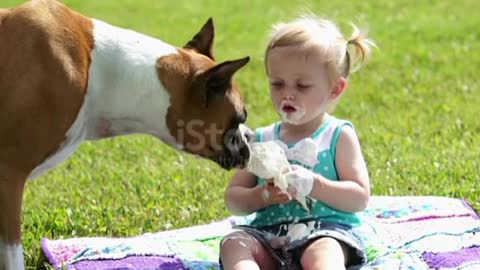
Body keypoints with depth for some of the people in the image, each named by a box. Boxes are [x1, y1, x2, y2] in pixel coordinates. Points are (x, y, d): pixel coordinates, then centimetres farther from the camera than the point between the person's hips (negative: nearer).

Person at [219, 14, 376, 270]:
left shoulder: (338, 136, 7)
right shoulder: (262, 140, 17)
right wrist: (263, 195, -7)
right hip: (268, 233, 4)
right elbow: (232, 199, 15)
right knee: (232, 244, -25)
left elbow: (360, 197, -1)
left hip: (326, 231, -4)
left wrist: (313, 184, -16)